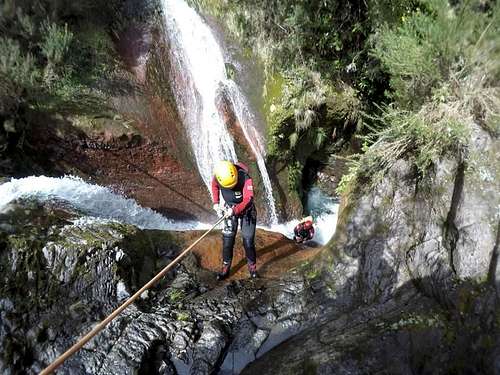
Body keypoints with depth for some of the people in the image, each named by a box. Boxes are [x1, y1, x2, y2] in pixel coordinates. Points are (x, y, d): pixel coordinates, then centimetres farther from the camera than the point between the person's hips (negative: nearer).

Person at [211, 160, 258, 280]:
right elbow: (214, 186, 6)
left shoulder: (245, 178, -31)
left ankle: (252, 266, 21)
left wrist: (235, 210, -48)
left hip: (246, 210, -3)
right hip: (229, 209, 3)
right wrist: (216, 203, -2)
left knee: (248, 241, -1)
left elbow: (248, 199, -35)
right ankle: (226, 267, 16)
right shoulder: (217, 176, -18)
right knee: (227, 239, 1)